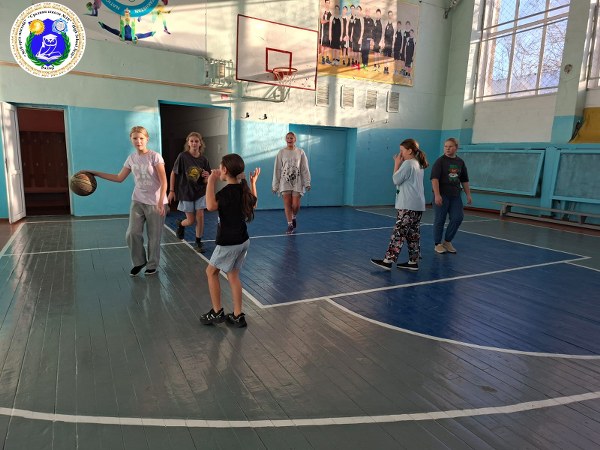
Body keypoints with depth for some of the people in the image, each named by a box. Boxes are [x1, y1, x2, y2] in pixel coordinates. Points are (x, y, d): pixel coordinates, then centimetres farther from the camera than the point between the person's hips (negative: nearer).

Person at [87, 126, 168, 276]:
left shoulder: (155, 157, -11)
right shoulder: (131, 158, 5)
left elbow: (163, 182, -13)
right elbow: (119, 178, 14)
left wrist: (160, 202, -21)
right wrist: (96, 173, 10)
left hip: (155, 202, -5)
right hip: (137, 201, 5)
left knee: (154, 236, 4)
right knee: (132, 233, -2)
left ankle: (152, 265, 21)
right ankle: (139, 262, 19)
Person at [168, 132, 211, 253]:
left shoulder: (203, 159, -5)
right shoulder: (183, 156, -13)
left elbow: (205, 180, 2)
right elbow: (173, 173, -5)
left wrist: (207, 177, -22)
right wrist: (171, 190, -6)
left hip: (200, 192, 2)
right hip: (186, 192, -2)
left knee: (200, 217, -4)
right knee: (191, 220, 3)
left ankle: (199, 242, 14)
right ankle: (180, 224, 40)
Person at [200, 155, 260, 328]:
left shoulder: (227, 191, -21)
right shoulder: (244, 188, 4)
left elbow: (211, 205, -38)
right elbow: (253, 204, 24)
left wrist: (211, 181, -30)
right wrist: (253, 183, 26)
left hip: (229, 243, -8)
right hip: (243, 240, 8)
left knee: (211, 272, 11)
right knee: (233, 276, 15)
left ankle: (217, 312, 15)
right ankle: (237, 316, 17)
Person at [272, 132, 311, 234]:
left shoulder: (300, 152, 2)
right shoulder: (281, 152, 2)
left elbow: (305, 169, 3)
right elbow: (277, 169, 3)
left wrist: (307, 183, -3)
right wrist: (275, 185, 1)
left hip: (297, 182, 0)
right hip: (285, 182, 0)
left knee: (295, 205, -3)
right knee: (287, 204, -3)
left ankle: (294, 217, 29)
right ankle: (290, 225, 8)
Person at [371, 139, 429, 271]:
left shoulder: (407, 163, -11)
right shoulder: (419, 164, 17)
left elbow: (396, 180, -9)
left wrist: (397, 164, 0)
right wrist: (400, 164, 13)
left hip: (407, 205, -9)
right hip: (418, 204, 9)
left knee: (399, 232, -10)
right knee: (413, 233, 9)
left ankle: (388, 260, -9)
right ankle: (413, 262, 12)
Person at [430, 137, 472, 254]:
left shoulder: (460, 162, 10)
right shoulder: (440, 161, -6)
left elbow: (464, 180, 17)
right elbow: (434, 178, -15)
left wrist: (468, 194, 14)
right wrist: (437, 195, -23)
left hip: (455, 196, 5)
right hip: (442, 195, -5)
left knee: (457, 218, 1)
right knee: (439, 220, 1)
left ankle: (447, 241, 19)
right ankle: (438, 244, 14)